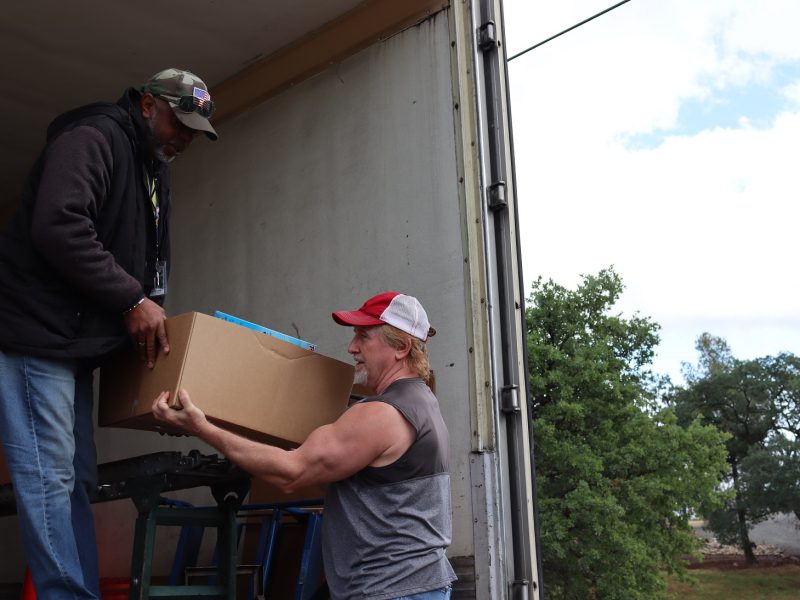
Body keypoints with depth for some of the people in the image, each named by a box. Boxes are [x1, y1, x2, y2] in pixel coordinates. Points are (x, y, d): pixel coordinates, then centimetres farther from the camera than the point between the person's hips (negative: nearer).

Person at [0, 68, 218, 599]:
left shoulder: (153, 172, 21)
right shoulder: (92, 138, -10)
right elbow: (58, 227, -24)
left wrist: (149, 314, 11)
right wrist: (131, 300, -20)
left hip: (76, 342, 10)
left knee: (77, 478, 7)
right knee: (49, 477, -9)